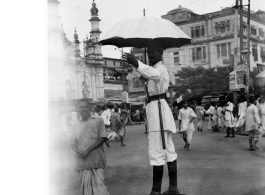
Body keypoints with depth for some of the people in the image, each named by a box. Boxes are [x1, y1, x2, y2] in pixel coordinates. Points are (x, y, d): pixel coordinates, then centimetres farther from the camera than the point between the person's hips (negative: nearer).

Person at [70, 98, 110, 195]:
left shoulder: (98, 120, 4)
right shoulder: (76, 124, 14)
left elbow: (103, 138, -3)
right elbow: (73, 143, 13)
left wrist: (88, 150, -11)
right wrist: (78, 152, -9)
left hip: (96, 161, -3)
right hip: (81, 162, 3)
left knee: (98, 186, -12)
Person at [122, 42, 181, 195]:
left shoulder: (160, 68, -12)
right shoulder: (159, 68, 23)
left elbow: (154, 74, -39)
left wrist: (137, 64, -54)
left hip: (158, 108, -11)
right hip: (158, 107, 11)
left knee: (156, 151, -12)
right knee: (168, 149, 13)